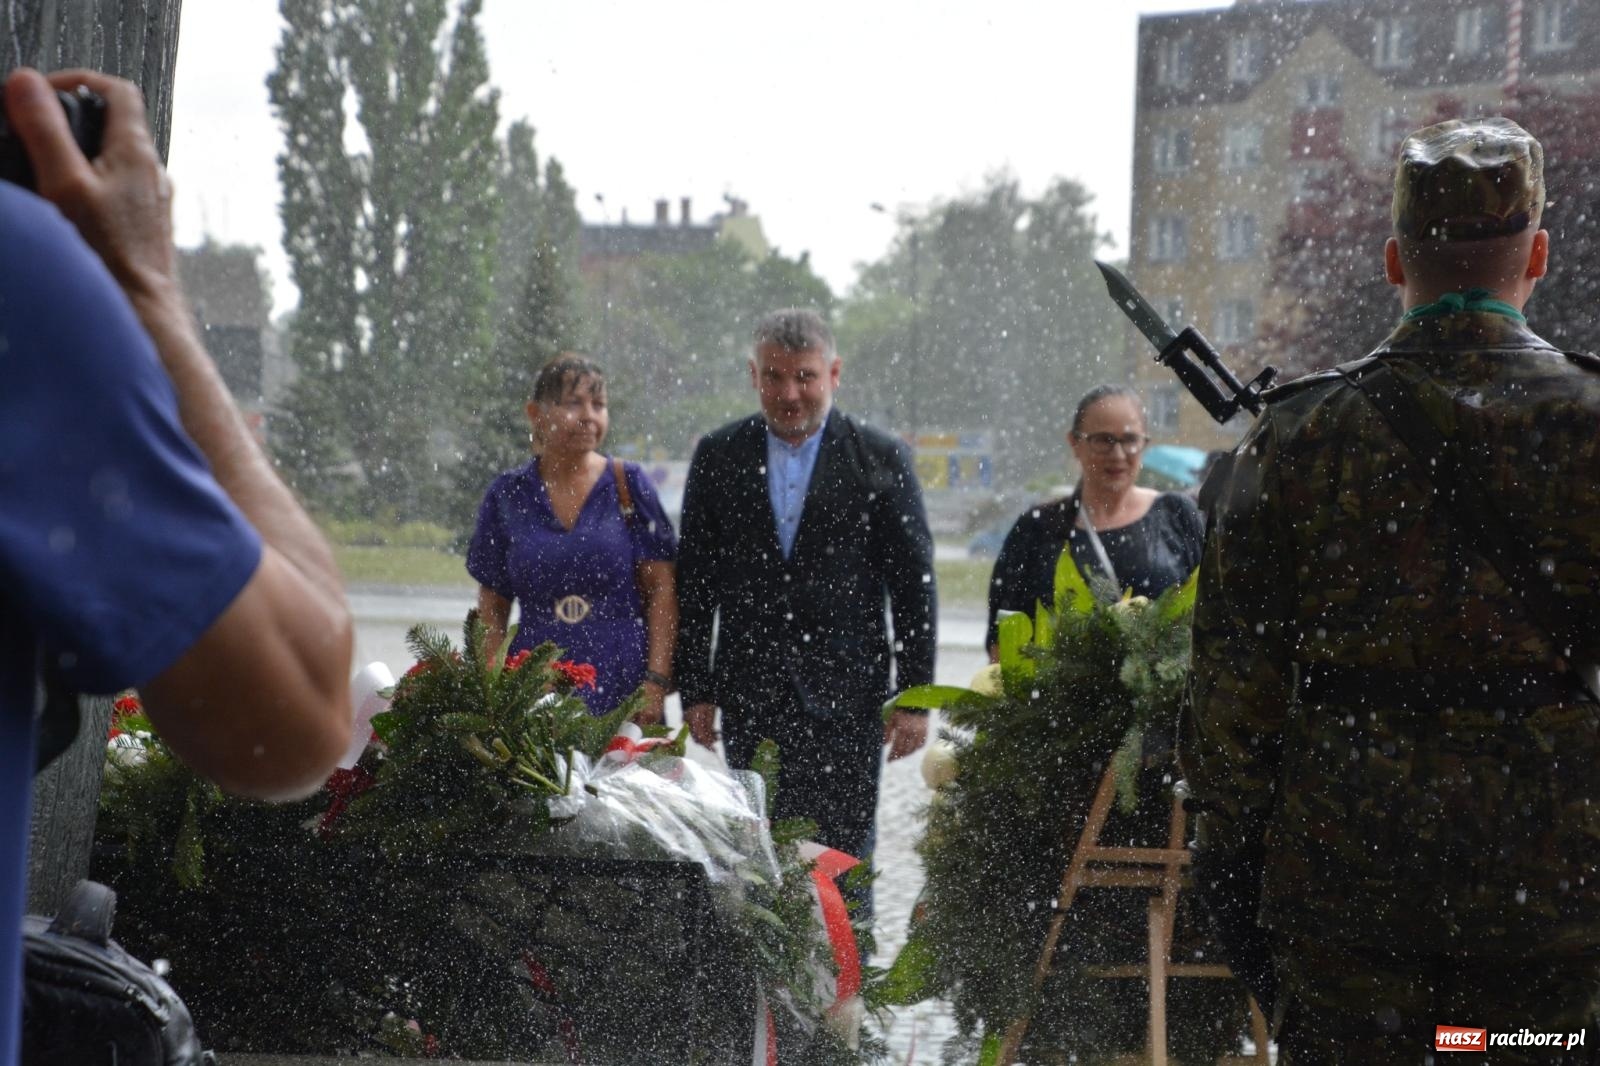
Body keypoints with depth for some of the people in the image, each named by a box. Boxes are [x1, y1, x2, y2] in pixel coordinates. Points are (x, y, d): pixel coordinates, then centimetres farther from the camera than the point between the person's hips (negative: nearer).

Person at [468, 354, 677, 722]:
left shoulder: (629, 485, 4)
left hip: (622, 691, -1)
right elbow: (492, 605, 12)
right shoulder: (508, 495, 7)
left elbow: (662, 591, 2)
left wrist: (657, 680, -7)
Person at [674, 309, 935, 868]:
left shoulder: (881, 459, 1)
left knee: (842, 854, -1)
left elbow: (914, 585, 1)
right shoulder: (718, 456, 7)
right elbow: (692, 583, 9)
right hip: (749, 700, 2)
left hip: (848, 695, -2)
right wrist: (694, 690, 4)